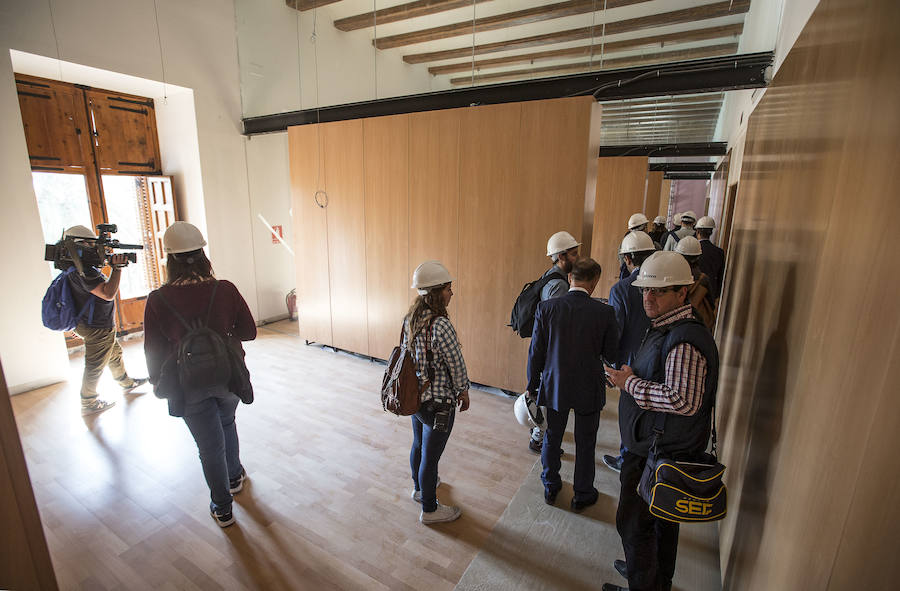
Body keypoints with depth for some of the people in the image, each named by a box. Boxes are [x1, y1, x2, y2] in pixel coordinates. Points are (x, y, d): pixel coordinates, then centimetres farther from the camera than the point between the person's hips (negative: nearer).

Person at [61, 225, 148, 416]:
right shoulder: (82, 271, -27)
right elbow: (108, 293, -34)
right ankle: (89, 403, 22)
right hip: (97, 328, -10)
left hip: (93, 324, 10)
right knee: (95, 366, 6)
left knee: (114, 353, 26)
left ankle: (126, 383, 45)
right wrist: (117, 267, -32)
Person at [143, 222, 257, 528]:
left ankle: (222, 509, 30)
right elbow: (249, 331, -7)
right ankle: (235, 477, 48)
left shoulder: (158, 300, -14)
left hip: (188, 385, -1)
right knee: (227, 423, 30)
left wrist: (158, 382, 11)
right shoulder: (225, 289, -15)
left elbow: (153, 350, -5)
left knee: (210, 445, 13)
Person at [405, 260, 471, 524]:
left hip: (414, 395, 8)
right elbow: (457, 365, -20)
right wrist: (464, 392, -1)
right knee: (430, 456, 11)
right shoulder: (441, 326, -29)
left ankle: (419, 487, 53)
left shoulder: (410, 318, -4)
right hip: (437, 403, -8)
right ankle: (429, 510, 33)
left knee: (419, 445, 28)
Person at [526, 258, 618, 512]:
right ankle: (582, 495, 36)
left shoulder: (546, 308, -14)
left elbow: (535, 352, -9)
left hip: (554, 386, 1)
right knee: (585, 443, 18)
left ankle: (551, 487, 38)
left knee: (552, 438, 20)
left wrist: (533, 385, 4)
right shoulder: (604, 312, -16)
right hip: (589, 389, 0)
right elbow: (612, 355, -7)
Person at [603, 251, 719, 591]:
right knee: (661, 519, 27)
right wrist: (630, 378, 5)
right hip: (665, 448, 10)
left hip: (658, 454, -10)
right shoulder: (664, 328, 7)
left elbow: (684, 401, -33)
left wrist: (630, 384, -24)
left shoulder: (683, 341, -27)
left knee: (634, 523, 9)